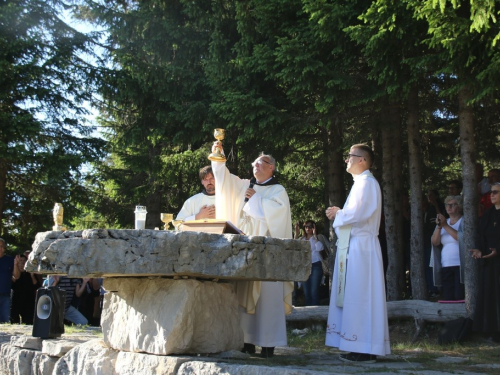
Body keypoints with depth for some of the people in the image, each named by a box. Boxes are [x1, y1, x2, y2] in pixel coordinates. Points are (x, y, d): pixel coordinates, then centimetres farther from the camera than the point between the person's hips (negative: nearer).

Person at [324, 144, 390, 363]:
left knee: (359, 297, -9)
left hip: (360, 247, -10)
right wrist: (340, 213, 7)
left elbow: (355, 214, -20)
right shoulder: (361, 182, 20)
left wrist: (337, 214, -3)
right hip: (355, 246, 10)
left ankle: (365, 351, -6)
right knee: (355, 298, 9)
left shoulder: (366, 182, -11)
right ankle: (361, 347, 13)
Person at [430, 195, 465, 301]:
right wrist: (439, 227, -8)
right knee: (448, 299, 0)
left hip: (460, 266, -5)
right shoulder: (443, 221, 18)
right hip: (445, 267, 5)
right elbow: (435, 242, 7)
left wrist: (446, 226, -13)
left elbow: (462, 238, -16)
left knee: (460, 299, -12)